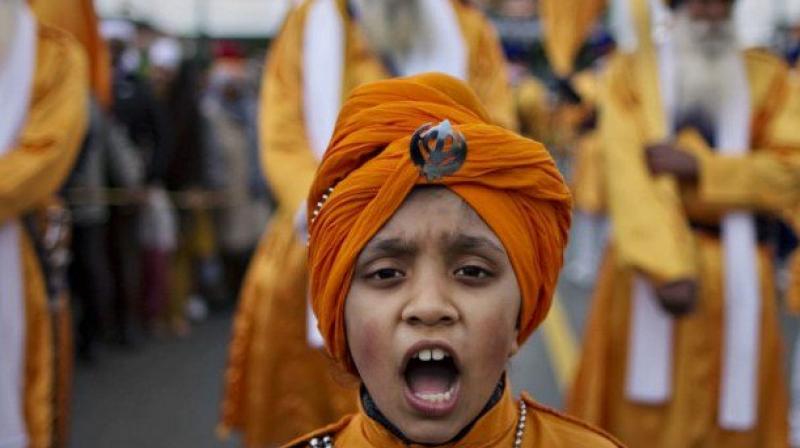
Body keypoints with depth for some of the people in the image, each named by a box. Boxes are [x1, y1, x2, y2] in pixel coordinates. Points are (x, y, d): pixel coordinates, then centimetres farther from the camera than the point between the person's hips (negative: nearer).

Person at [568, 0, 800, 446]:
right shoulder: (632, 73, 1)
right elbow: (628, 173, -11)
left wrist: (697, 166, -17)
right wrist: (668, 267, -24)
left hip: (737, 274, 2)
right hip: (649, 259, -1)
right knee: (643, 412, 0)